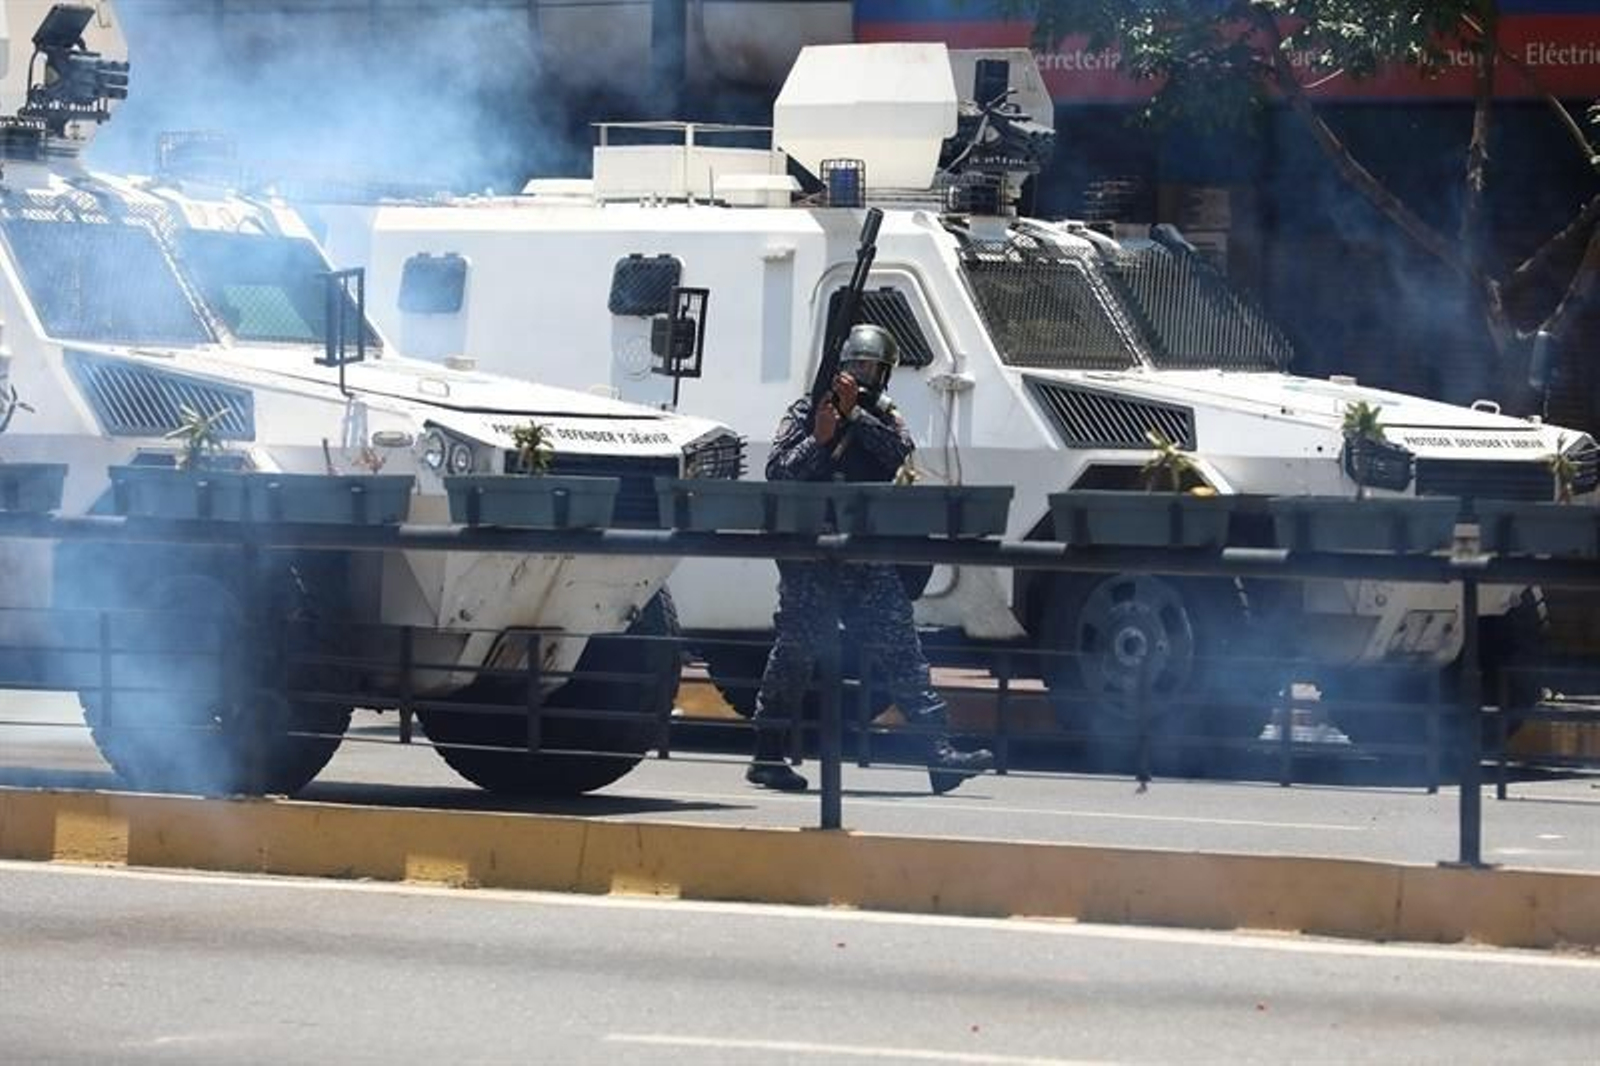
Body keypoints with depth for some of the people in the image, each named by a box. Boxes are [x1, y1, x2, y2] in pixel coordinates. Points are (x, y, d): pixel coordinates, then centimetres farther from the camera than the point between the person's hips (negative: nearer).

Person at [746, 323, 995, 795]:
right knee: (795, 652, 0)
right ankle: (768, 757, 9)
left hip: (867, 557, 4)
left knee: (901, 652, -1)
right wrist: (818, 439, -15)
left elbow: (899, 451, -7)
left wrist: (855, 415, -13)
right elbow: (777, 471, -5)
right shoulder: (805, 413, 5)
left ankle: (939, 754, -5)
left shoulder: (882, 418, 15)